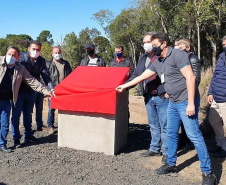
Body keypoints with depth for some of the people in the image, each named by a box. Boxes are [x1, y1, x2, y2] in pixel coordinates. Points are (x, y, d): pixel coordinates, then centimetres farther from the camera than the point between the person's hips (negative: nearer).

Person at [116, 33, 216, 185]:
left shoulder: (178, 55, -13)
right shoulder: (158, 62, 13)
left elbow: (190, 77, -19)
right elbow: (142, 76, 21)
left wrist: (191, 103, -22)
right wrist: (125, 86, 26)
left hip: (185, 102, -9)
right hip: (173, 103, 9)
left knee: (194, 135, -8)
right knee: (171, 134, 15)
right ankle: (171, 164, 30)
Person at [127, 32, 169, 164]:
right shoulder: (143, 58, 16)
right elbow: (136, 75, 19)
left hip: (162, 97, -7)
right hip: (148, 97, 7)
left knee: (165, 126, 1)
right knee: (153, 125, 16)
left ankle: (167, 152, 11)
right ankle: (155, 149, 27)